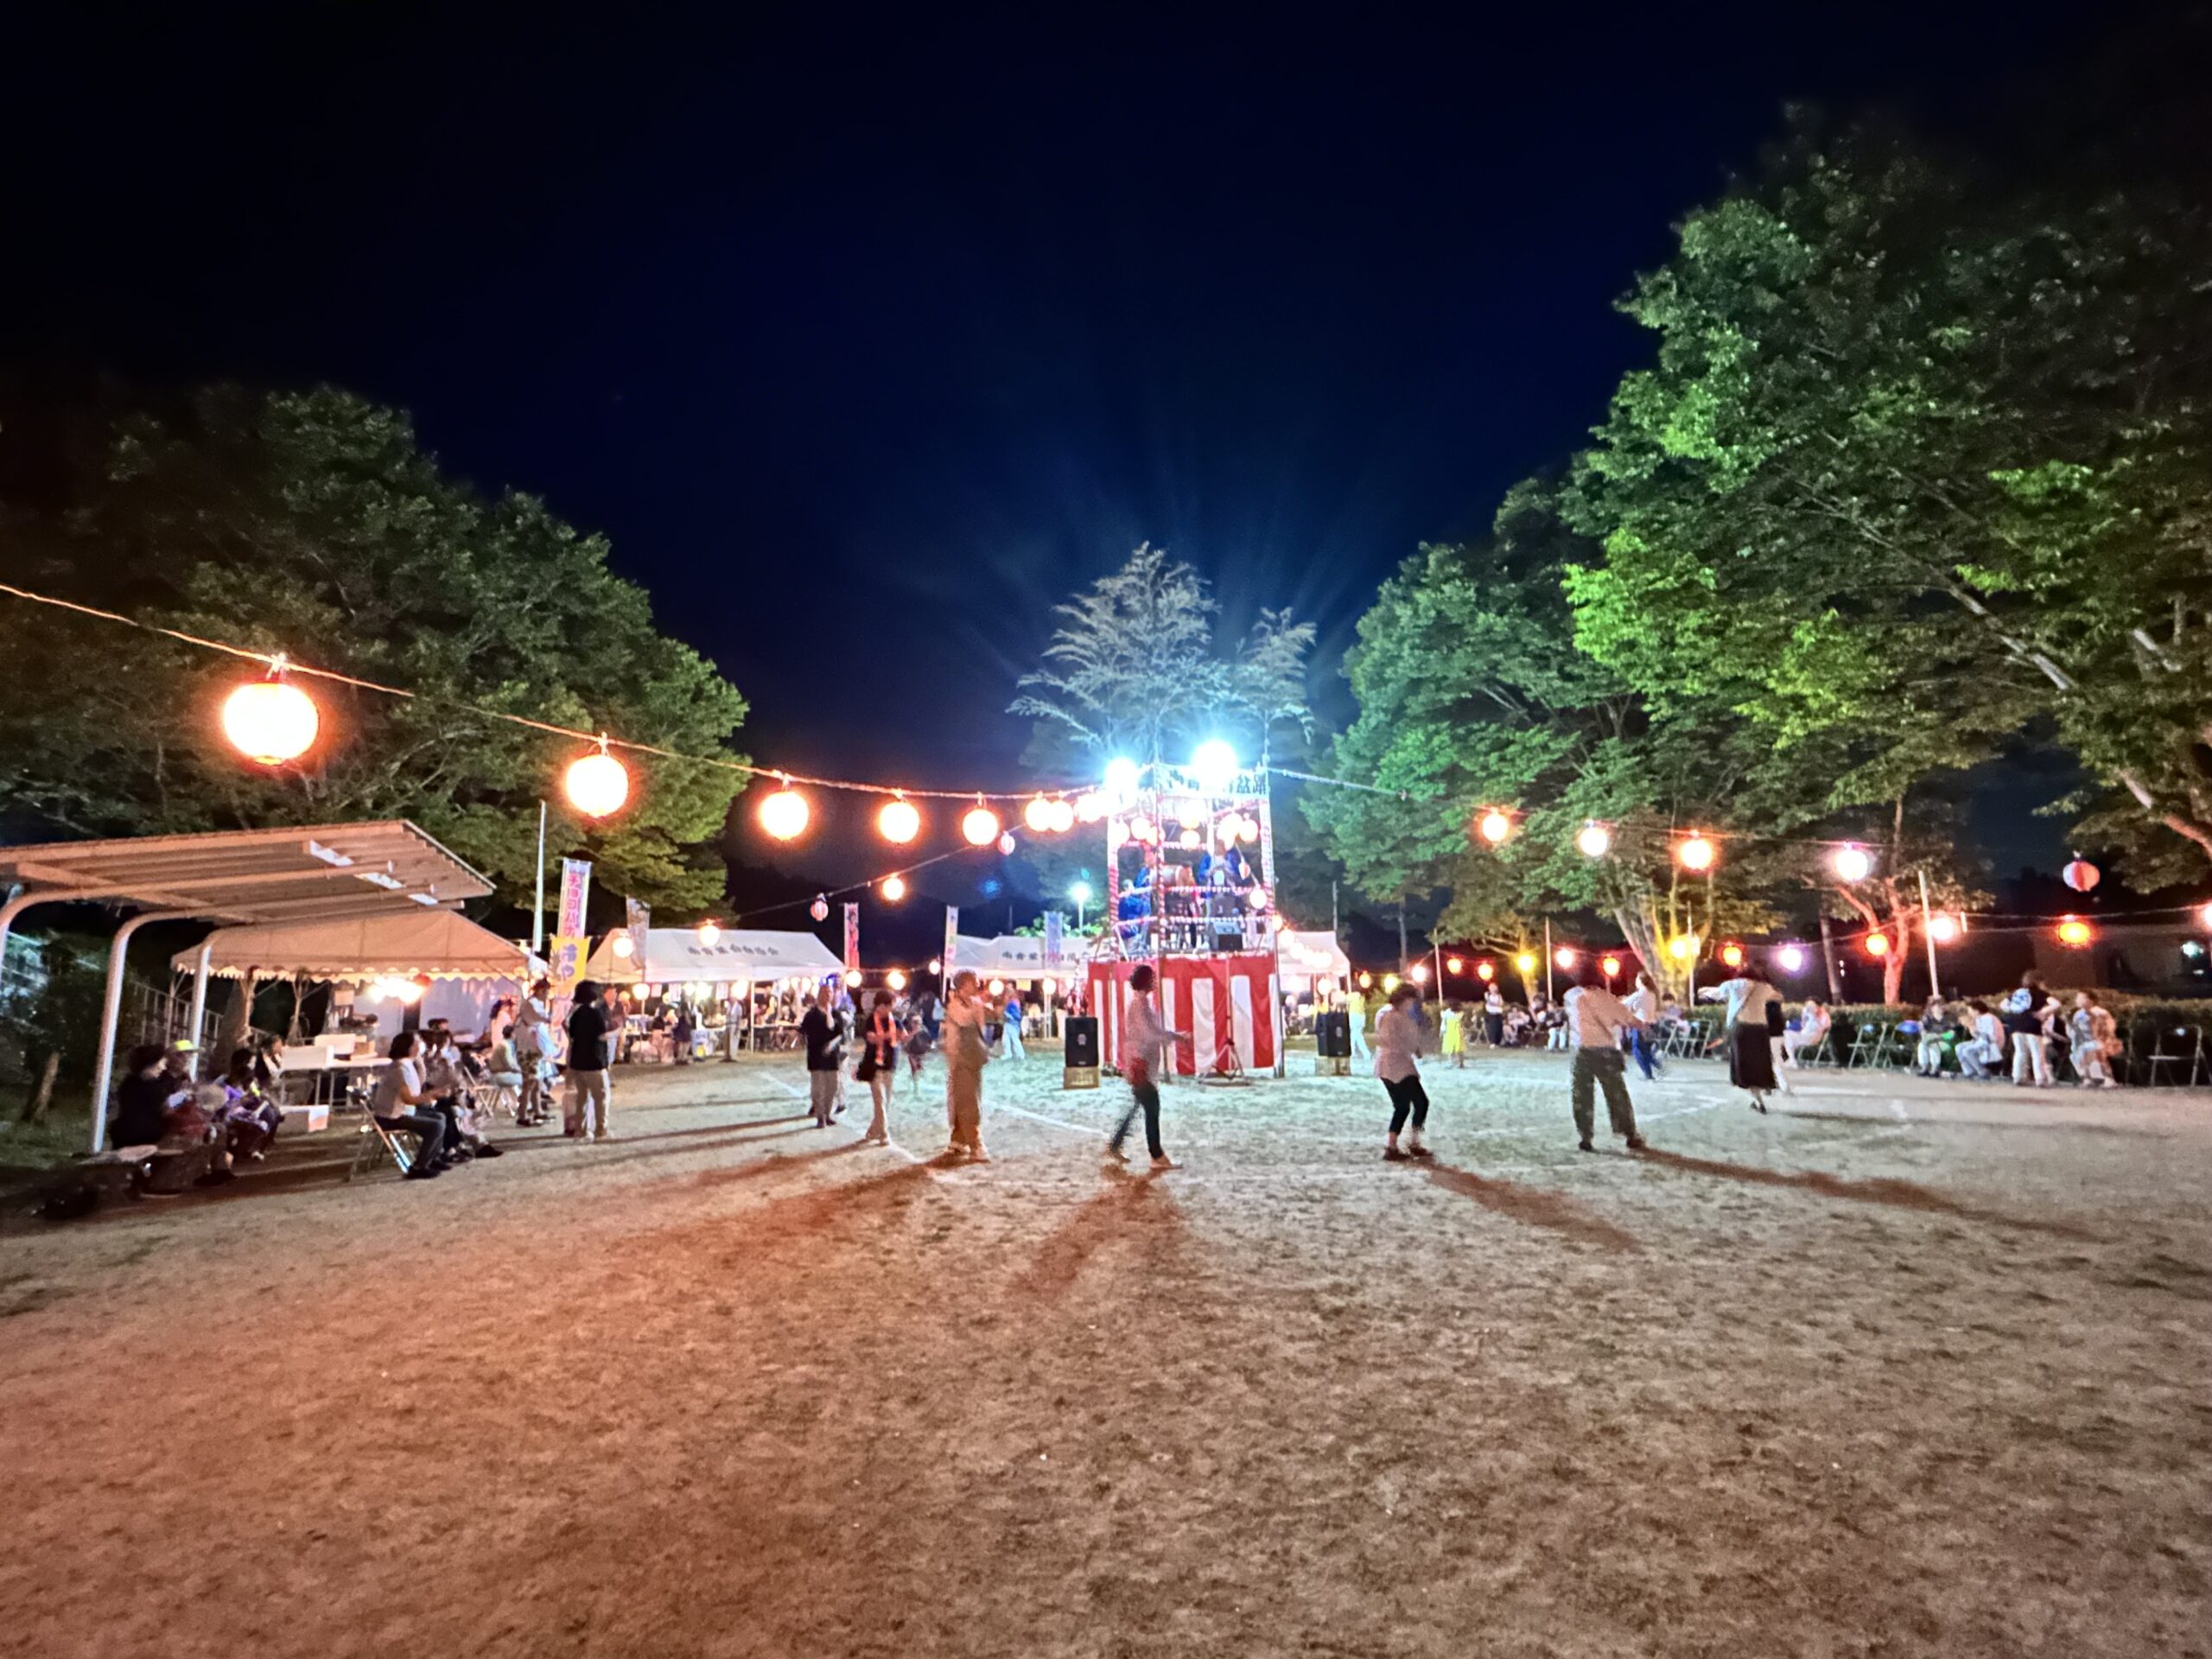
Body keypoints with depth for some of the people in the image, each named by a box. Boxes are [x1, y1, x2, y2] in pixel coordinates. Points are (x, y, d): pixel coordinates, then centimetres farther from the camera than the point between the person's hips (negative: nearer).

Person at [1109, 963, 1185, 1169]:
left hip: (1145, 1064, 10)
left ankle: (1114, 1145, 26)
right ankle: (1157, 1156, 1)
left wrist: (1174, 1036, 10)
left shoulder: (1145, 1001, 13)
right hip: (1140, 1064, -10)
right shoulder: (1139, 1003, -17)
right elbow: (1150, 1033, -25)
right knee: (1152, 1109, -5)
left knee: (1136, 1106, 17)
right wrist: (1177, 1036, -17)